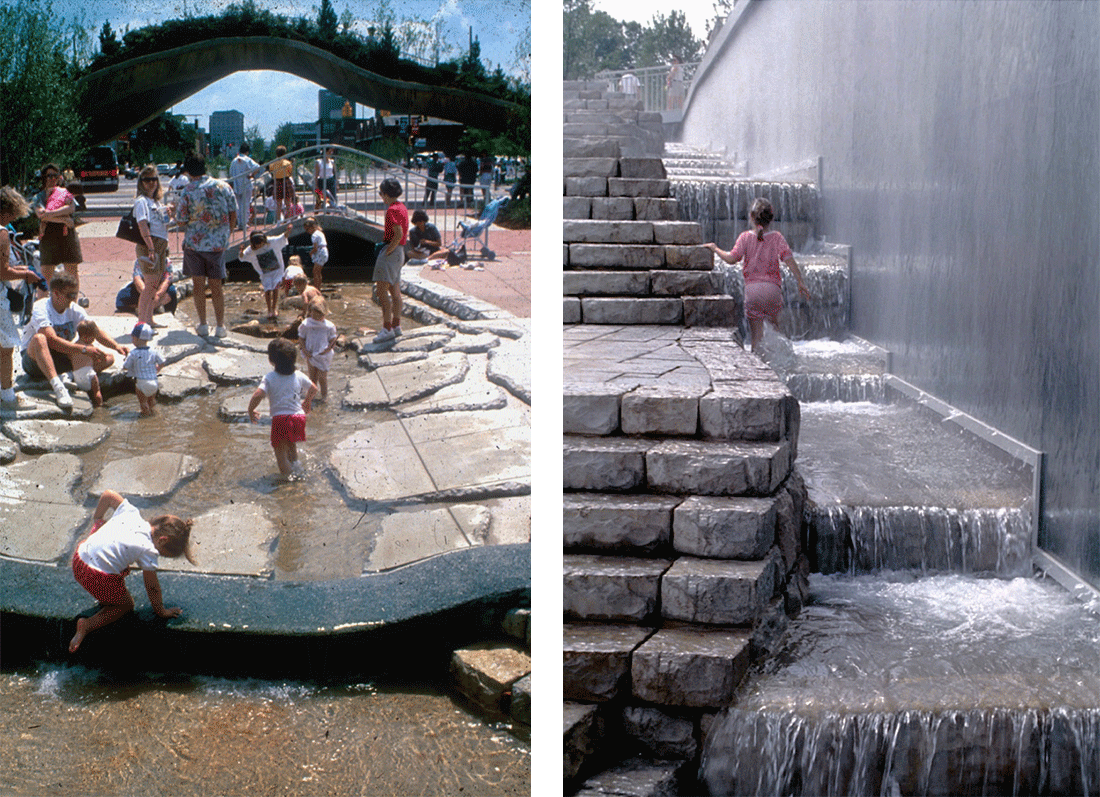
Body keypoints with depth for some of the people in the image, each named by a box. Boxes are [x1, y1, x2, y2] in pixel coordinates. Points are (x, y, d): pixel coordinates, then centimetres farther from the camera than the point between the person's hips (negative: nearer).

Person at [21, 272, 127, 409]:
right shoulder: (40, 309, -19)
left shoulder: (75, 310, 1)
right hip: (34, 359, -6)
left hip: (60, 361, 6)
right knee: (39, 338, -41)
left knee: (108, 358, -9)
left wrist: (117, 347, -21)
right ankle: (58, 387, -51)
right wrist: (84, 349, -39)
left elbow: (96, 332, -3)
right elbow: (53, 341, -32)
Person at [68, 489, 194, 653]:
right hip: (99, 577, -8)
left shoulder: (131, 512, 1)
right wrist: (161, 611, 12)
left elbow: (108, 494, 11)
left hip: (78, 559, 8)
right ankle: (88, 625, 2)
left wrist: (97, 519, 27)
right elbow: (152, 586, -4)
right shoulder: (148, 550, -13)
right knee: (126, 605, 18)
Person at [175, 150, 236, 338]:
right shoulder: (223, 186, -2)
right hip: (218, 244, 2)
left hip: (194, 243, -2)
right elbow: (233, 215, 3)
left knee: (198, 285, 9)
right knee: (216, 287, 9)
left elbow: (181, 221, -5)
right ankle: (220, 326, 9)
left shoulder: (187, 191, -10)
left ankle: (203, 325, 12)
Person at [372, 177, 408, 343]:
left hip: (391, 252, -10)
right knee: (395, 290, 14)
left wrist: (387, 251, -17)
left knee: (382, 290, -12)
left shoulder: (392, 210, -16)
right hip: (399, 251, 10)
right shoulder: (402, 207, 15)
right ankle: (396, 325, 21)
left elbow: (398, 234, -25)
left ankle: (387, 329, -15)